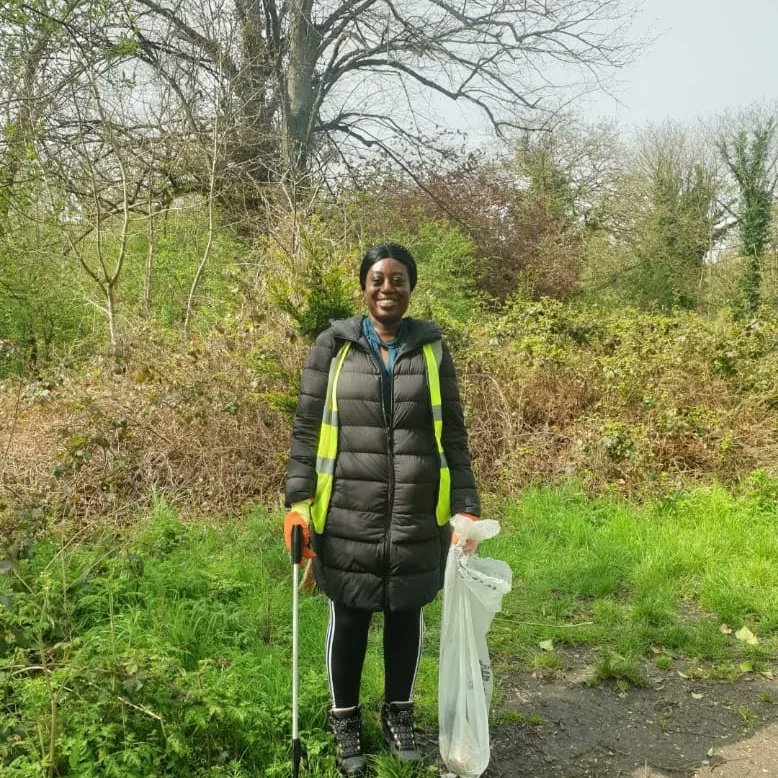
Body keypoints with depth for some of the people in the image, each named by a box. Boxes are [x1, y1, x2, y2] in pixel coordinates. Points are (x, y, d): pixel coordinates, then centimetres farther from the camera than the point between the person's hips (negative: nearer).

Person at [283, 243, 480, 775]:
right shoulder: (333, 347, 1)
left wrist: (466, 507, -2)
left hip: (417, 517, 2)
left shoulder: (432, 350, 4)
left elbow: (453, 434, 5)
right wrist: (298, 500, -9)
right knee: (350, 617, 12)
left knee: (406, 615, 15)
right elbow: (306, 429, 0)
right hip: (347, 515, -1)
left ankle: (399, 713, 37)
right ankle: (345, 719, 33)